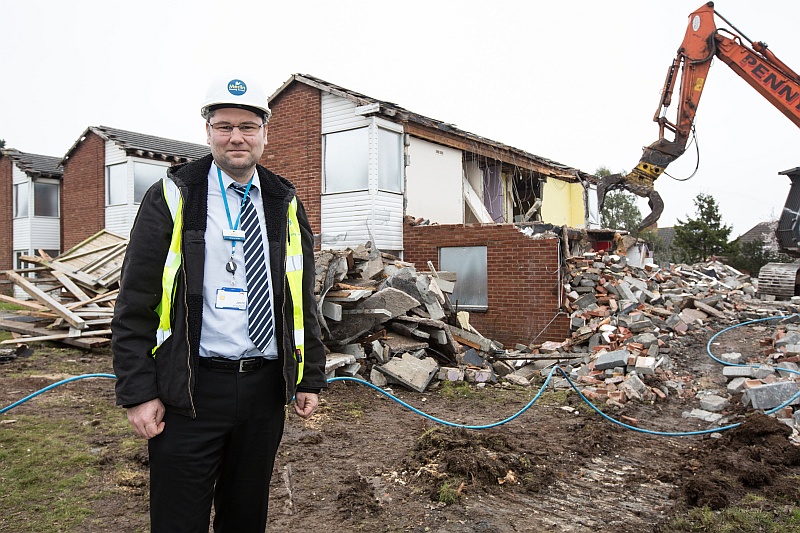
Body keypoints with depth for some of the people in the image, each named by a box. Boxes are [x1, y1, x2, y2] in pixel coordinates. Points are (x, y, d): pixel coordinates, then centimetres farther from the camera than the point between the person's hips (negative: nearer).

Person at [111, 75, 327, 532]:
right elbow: (135, 303, -4)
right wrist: (138, 392, -9)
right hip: (190, 389, -3)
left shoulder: (286, 205, 9)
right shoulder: (172, 198, -1)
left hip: (265, 387, 4)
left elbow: (304, 301, 11)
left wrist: (311, 379, 8)